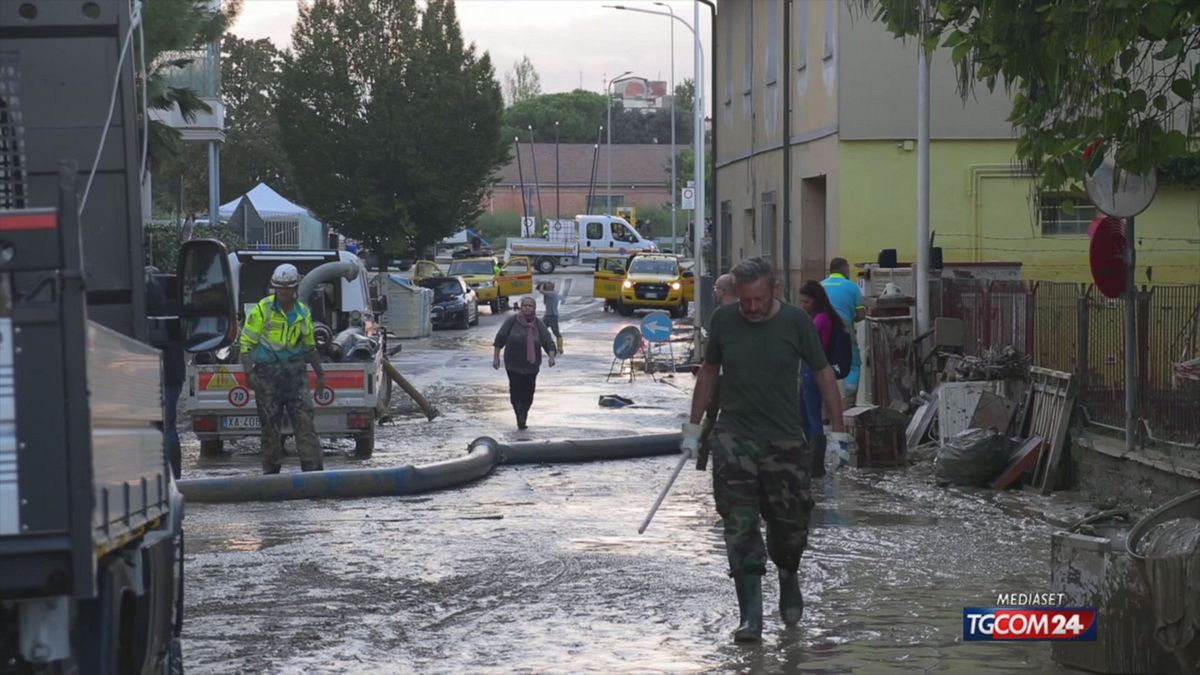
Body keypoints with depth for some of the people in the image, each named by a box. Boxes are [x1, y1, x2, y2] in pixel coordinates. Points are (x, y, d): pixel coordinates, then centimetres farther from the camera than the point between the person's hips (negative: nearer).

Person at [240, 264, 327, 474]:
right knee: (270, 424, 2)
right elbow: (246, 341, -4)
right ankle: (271, 471, 12)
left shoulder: (303, 312, 10)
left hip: (295, 372, 3)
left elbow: (310, 346, 22)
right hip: (267, 372, -3)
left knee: (304, 420, -7)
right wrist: (249, 372, -14)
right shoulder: (263, 309, -3)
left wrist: (320, 373, 22)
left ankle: (313, 468, -9)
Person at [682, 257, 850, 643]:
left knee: (790, 524, 5)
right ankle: (750, 617, -5)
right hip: (733, 439, 1)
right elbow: (709, 372, 13)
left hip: (784, 439, -1)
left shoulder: (795, 321, -5)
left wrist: (837, 431, 0)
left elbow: (823, 372, 2)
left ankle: (789, 578, 37)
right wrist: (693, 427, 14)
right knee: (740, 527, -6)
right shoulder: (724, 320, 0)